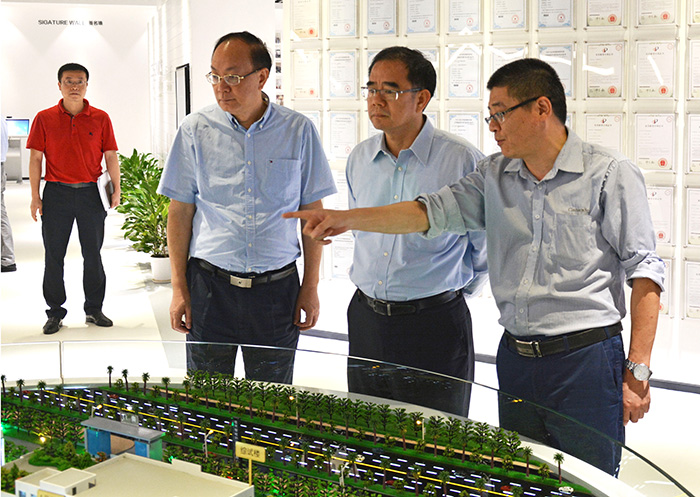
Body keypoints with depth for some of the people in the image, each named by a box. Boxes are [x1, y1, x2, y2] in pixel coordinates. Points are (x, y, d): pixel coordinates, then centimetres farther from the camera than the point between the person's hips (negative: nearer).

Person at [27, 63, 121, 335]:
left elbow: (110, 156, 5)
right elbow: (36, 158, 3)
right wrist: (35, 196, -2)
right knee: (53, 256, 4)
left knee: (93, 254, 7)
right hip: (56, 193, 0)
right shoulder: (44, 118, 2)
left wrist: (116, 189, -1)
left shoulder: (100, 118, 3)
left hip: (90, 193, 0)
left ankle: (94, 309, 19)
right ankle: (55, 313, 14)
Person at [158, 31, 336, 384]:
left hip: (278, 288, 0)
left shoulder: (299, 131, 0)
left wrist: (311, 285, 3)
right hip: (210, 285, 0)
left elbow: (312, 212, 5)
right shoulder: (195, 130, 0)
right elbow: (180, 212, 3)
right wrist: (179, 288, 0)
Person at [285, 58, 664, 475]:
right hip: (515, 358, 5)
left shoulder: (610, 174, -7)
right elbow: (432, 212, 3)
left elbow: (643, 270, -8)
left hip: (586, 360, -5)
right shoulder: (495, 175, 10)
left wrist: (638, 371, -11)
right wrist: (346, 219, -7)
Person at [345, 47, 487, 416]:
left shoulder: (463, 160, -12)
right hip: (366, 319, 5)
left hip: (434, 325, -5)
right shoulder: (359, 159, 5)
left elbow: (487, 246, -1)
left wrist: (455, 290, 8)